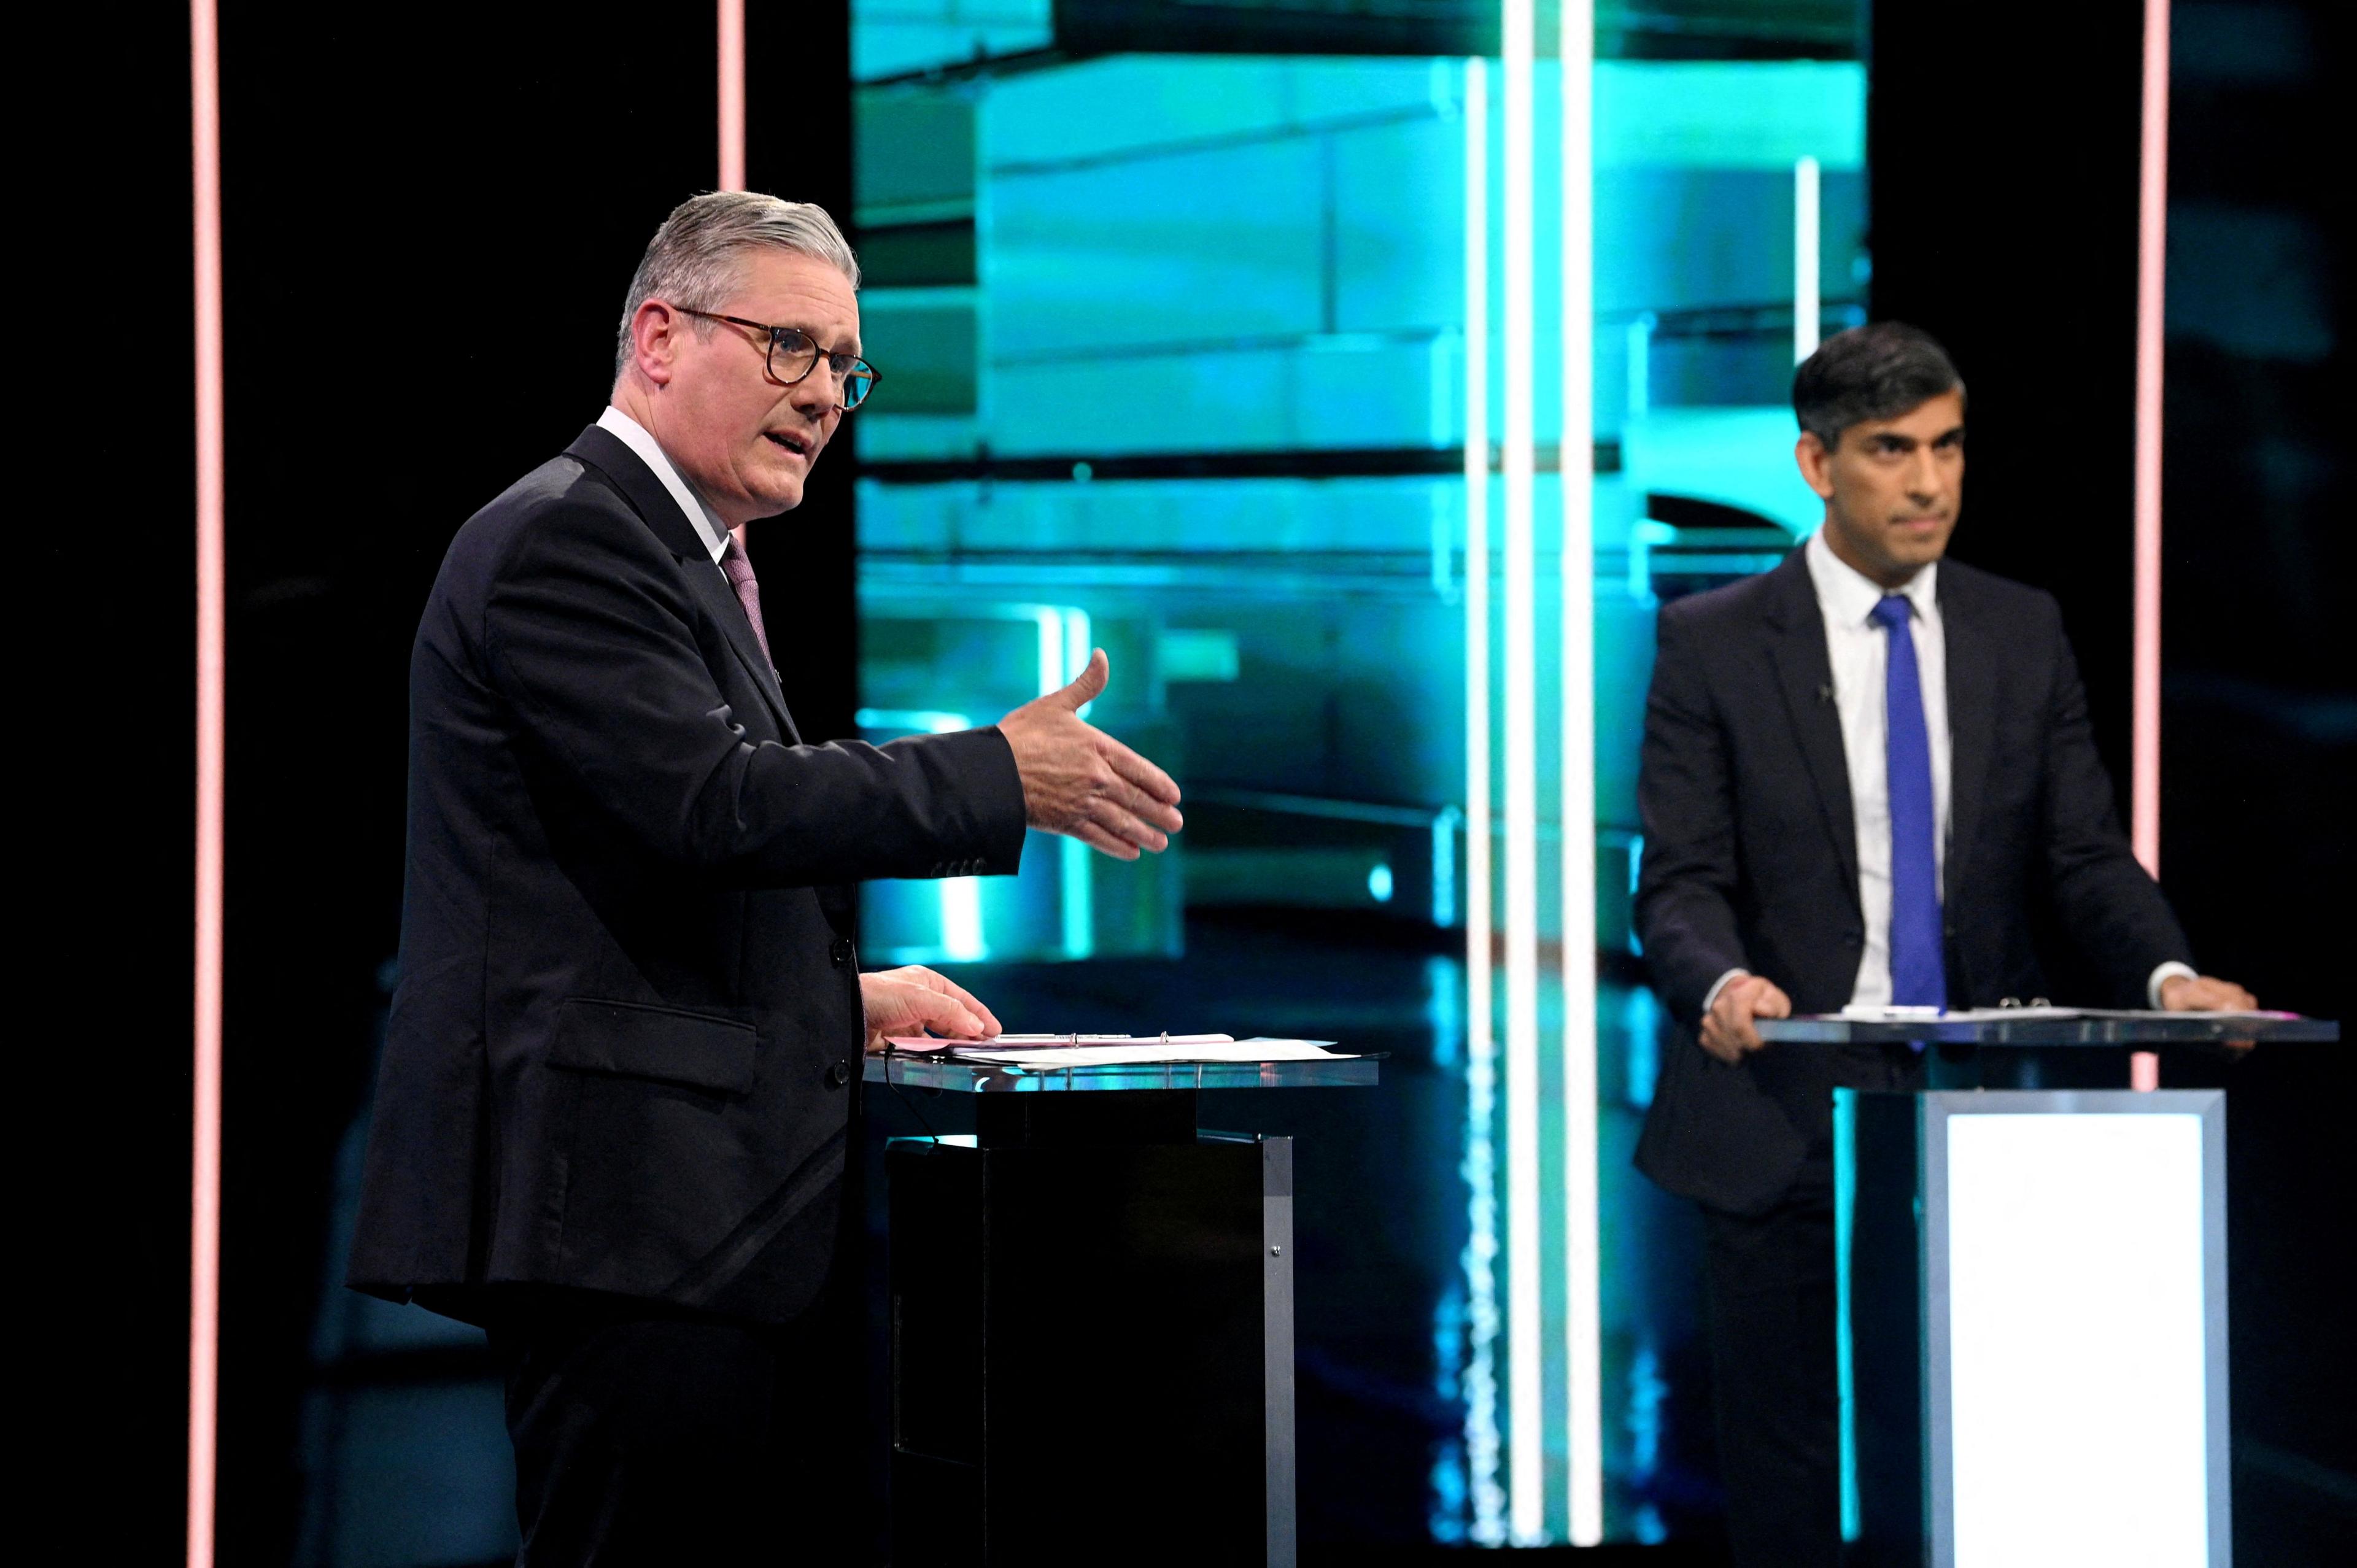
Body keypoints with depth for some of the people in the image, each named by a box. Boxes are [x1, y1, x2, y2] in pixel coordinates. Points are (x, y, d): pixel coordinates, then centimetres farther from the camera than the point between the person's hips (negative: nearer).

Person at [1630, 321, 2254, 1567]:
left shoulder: (2023, 635, 10)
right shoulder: (1713, 644, 1)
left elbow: (2083, 857, 6)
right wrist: (1722, 983, -27)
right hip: (1788, 1124, -2)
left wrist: (2167, 976, -15)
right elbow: (1681, 883, -4)